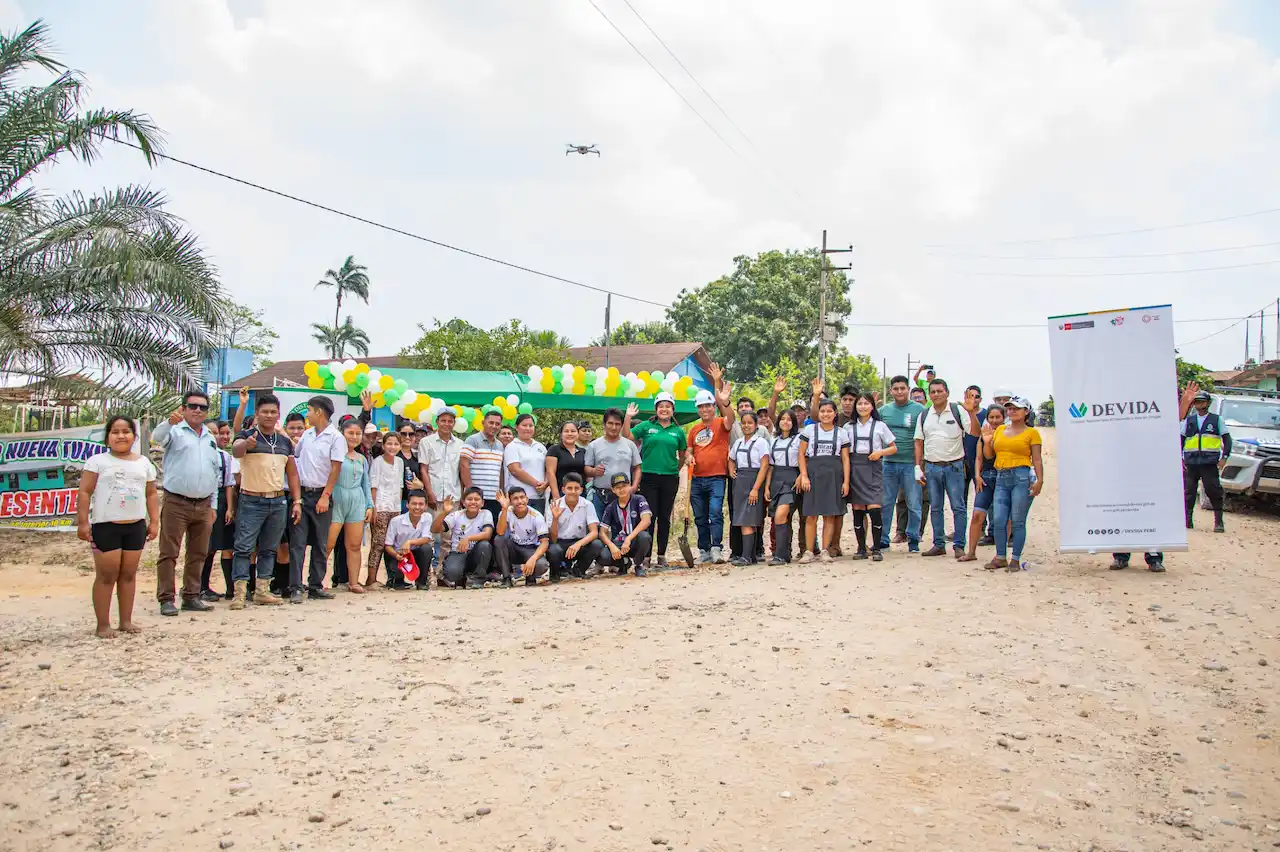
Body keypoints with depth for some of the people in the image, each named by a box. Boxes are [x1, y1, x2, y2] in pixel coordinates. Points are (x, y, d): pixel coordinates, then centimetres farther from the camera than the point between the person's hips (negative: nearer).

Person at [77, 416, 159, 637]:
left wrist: (154, 522, 6)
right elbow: (85, 492, -5)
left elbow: (151, 494, 13)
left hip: (136, 526, 4)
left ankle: (126, 621, 15)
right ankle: (103, 625, 3)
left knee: (129, 574, 8)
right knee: (106, 575, -3)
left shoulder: (144, 463, 11)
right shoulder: (97, 461, -1)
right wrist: (82, 522, -11)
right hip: (105, 526, -4)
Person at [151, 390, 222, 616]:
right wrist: (170, 422, -45)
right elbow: (157, 438, -24)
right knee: (169, 553, -2)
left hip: (203, 505, 6)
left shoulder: (211, 438, 17)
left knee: (198, 554, 11)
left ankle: (191, 597, 20)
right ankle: (166, 599, 2)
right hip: (176, 503, -6)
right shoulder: (175, 432, -1)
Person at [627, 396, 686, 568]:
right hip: (649, 477, -2)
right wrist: (628, 418, -14)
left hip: (670, 479, 2)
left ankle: (662, 555, 15)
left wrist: (676, 469, 11)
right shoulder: (646, 426, 3)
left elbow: (683, 455, 17)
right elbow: (627, 437, -6)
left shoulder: (678, 431, 8)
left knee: (664, 517, 7)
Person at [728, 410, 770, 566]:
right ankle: (751, 555, 11)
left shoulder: (761, 442, -5)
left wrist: (755, 489, -18)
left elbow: (764, 467, -11)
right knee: (743, 521, 6)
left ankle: (746, 556, -16)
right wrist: (731, 471, 10)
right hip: (739, 482, 7)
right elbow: (731, 459, 32)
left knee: (747, 520, -13)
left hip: (754, 482, -7)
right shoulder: (738, 443, 14)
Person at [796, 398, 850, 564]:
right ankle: (808, 551, 1)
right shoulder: (809, 429, 5)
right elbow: (802, 454, 5)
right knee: (811, 515, -3)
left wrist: (846, 481, 0)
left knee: (830, 515, 2)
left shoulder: (841, 432, 8)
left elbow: (845, 459, 7)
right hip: (813, 473, -1)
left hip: (833, 475, 1)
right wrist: (804, 476, -5)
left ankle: (825, 550, 8)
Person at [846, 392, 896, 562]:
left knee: (874, 509, -12)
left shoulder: (880, 426, 9)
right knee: (857, 510, 1)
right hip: (854, 468, 2)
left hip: (873, 468, -2)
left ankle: (876, 549, -4)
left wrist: (880, 452, -7)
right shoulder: (848, 427, 13)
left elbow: (894, 447, 12)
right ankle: (861, 548, 8)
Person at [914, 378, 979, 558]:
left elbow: (975, 432, -10)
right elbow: (919, 442, 11)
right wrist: (918, 468, 5)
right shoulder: (924, 415, 9)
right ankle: (938, 544, 17)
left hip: (954, 466, -4)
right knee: (936, 508, 9)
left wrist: (972, 412, -23)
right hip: (931, 467, 4)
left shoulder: (958, 411, -2)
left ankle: (959, 545, 3)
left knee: (958, 507, -3)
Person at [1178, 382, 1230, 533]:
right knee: (1189, 492, 2)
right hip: (1191, 462, 3)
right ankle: (1187, 519, 8)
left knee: (1214, 492, -6)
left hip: (1210, 463, -3)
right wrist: (1179, 457, 6)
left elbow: (1227, 439, 8)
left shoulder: (1216, 420, 9)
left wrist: (1224, 457, -3)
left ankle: (1219, 521, 0)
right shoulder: (1188, 420, 16)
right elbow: (1180, 439, 16)